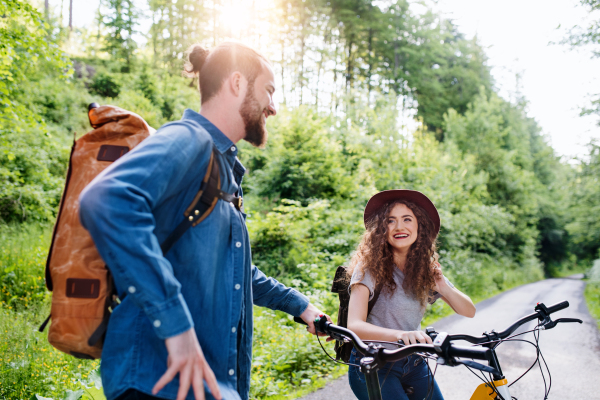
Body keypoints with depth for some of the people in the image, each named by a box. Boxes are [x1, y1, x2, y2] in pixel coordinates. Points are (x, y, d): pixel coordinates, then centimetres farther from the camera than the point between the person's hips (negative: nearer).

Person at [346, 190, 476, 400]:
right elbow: (354, 325, -28)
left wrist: (444, 289, -19)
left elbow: (469, 311, 1)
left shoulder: (427, 269, 1)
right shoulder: (370, 267, -16)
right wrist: (400, 334, -46)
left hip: (413, 364, 5)